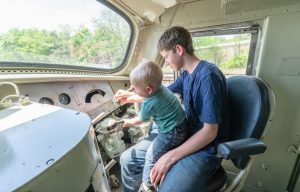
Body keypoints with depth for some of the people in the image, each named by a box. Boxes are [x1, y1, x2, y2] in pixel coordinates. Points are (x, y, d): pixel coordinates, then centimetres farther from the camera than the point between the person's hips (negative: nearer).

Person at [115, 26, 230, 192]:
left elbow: (210, 132, -21)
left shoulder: (208, 75, -20)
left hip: (204, 149, -7)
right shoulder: (186, 74, 6)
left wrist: (170, 157, -20)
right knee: (127, 160, 4)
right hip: (183, 137, 7)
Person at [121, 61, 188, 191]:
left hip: (172, 133, -9)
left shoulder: (149, 104, -26)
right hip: (181, 125, 9)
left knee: (151, 155, 5)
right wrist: (128, 98, 23)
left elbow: (140, 120, -4)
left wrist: (129, 122, 15)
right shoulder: (160, 87, -6)